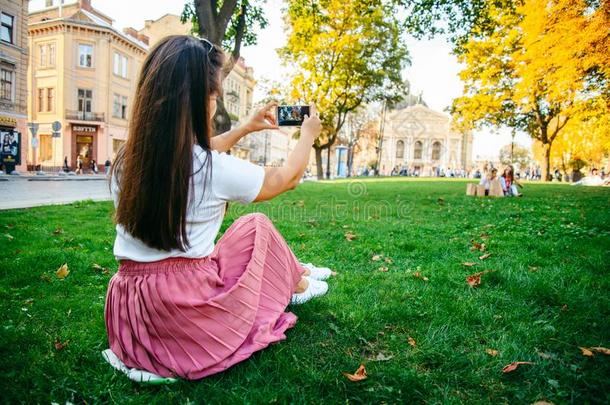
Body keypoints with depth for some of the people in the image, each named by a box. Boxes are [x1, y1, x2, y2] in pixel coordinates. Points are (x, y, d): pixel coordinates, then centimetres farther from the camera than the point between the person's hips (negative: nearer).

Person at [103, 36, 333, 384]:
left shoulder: (128, 159, -1)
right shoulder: (216, 170, -19)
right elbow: (286, 178, 0)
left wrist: (246, 127, 28)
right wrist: (308, 135, 19)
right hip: (187, 313, -6)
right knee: (256, 226, 14)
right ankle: (296, 284, 38)